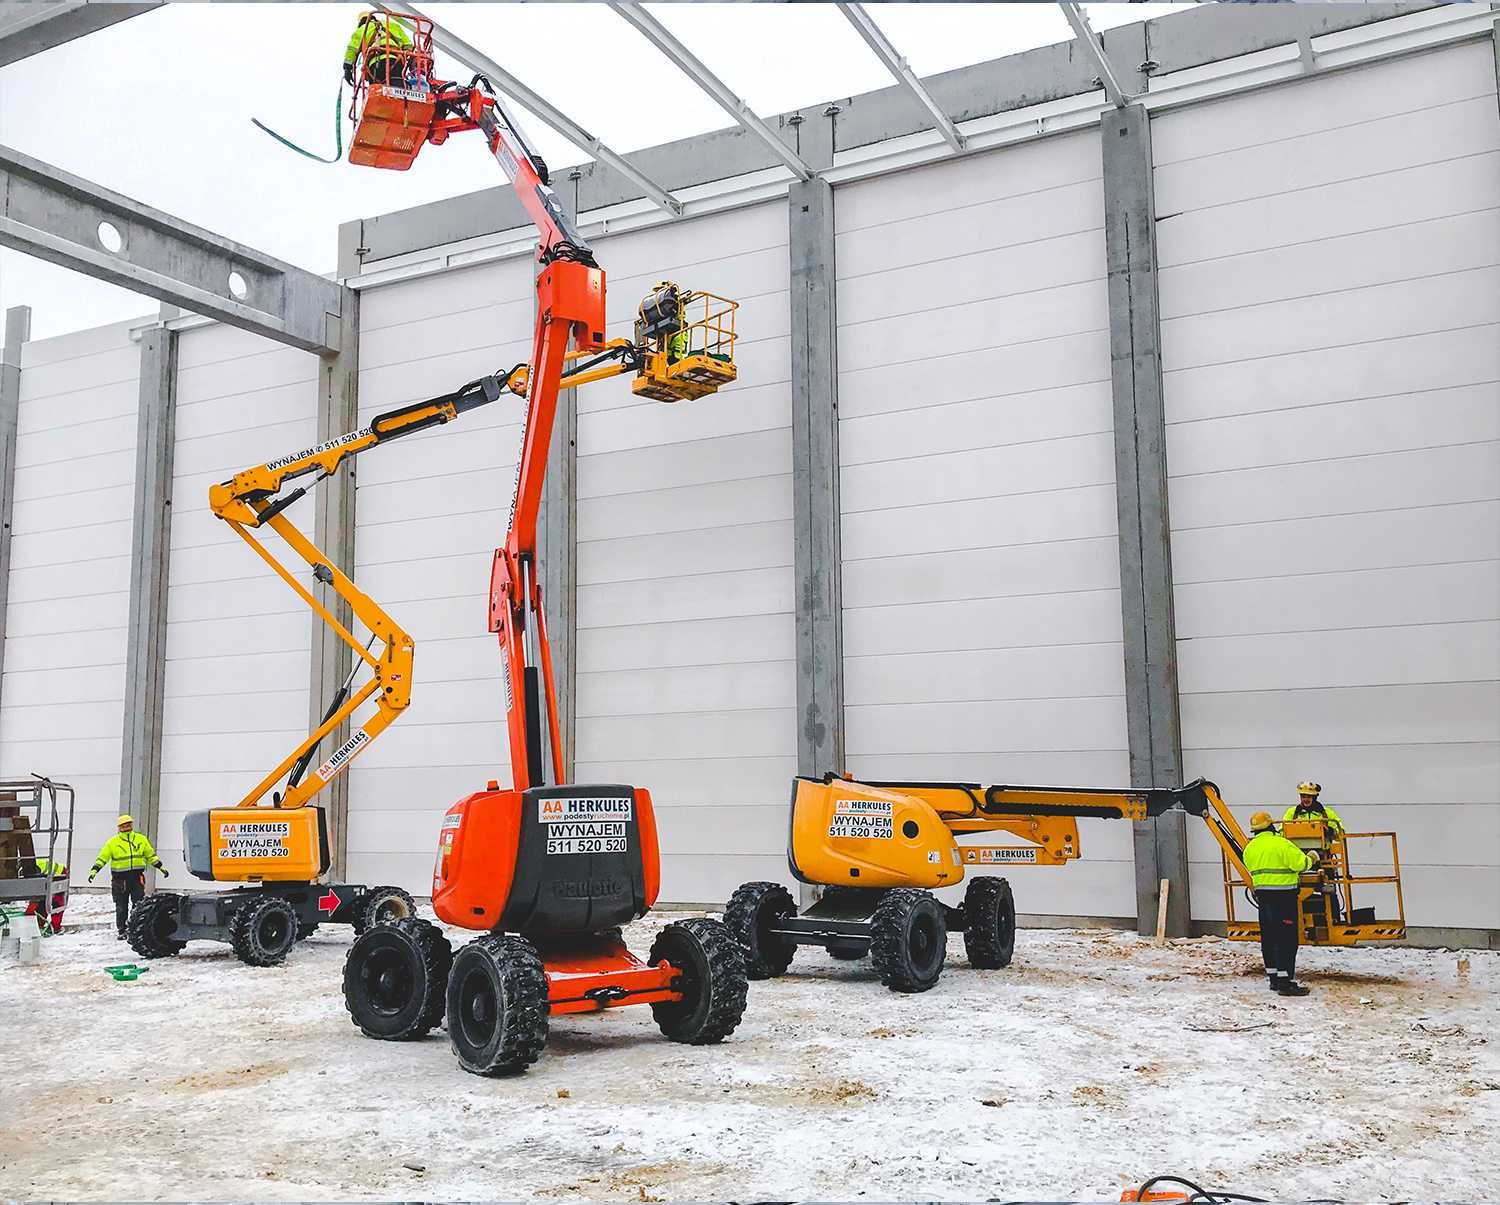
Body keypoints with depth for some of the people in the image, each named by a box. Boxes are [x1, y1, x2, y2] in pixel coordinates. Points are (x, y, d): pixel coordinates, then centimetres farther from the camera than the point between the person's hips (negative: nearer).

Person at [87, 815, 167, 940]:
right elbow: (102, 858, 0)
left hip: (137, 877, 1)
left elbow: (150, 855, 17)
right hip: (120, 878, -1)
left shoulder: (141, 839, 8)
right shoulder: (113, 842, 1)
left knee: (139, 905, -4)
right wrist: (94, 870, -11)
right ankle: (121, 931, 18)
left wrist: (160, 867, 14)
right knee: (121, 907, 7)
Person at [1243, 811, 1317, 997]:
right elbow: (1301, 863, -14)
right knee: (1287, 938, -5)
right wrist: (1311, 859, 7)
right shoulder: (1281, 844, -14)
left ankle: (1274, 978, 19)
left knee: (1269, 937, 13)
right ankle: (1286, 982, -8)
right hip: (1283, 896, -7)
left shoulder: (1250, 848, 8)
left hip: (1262, 896, 7)